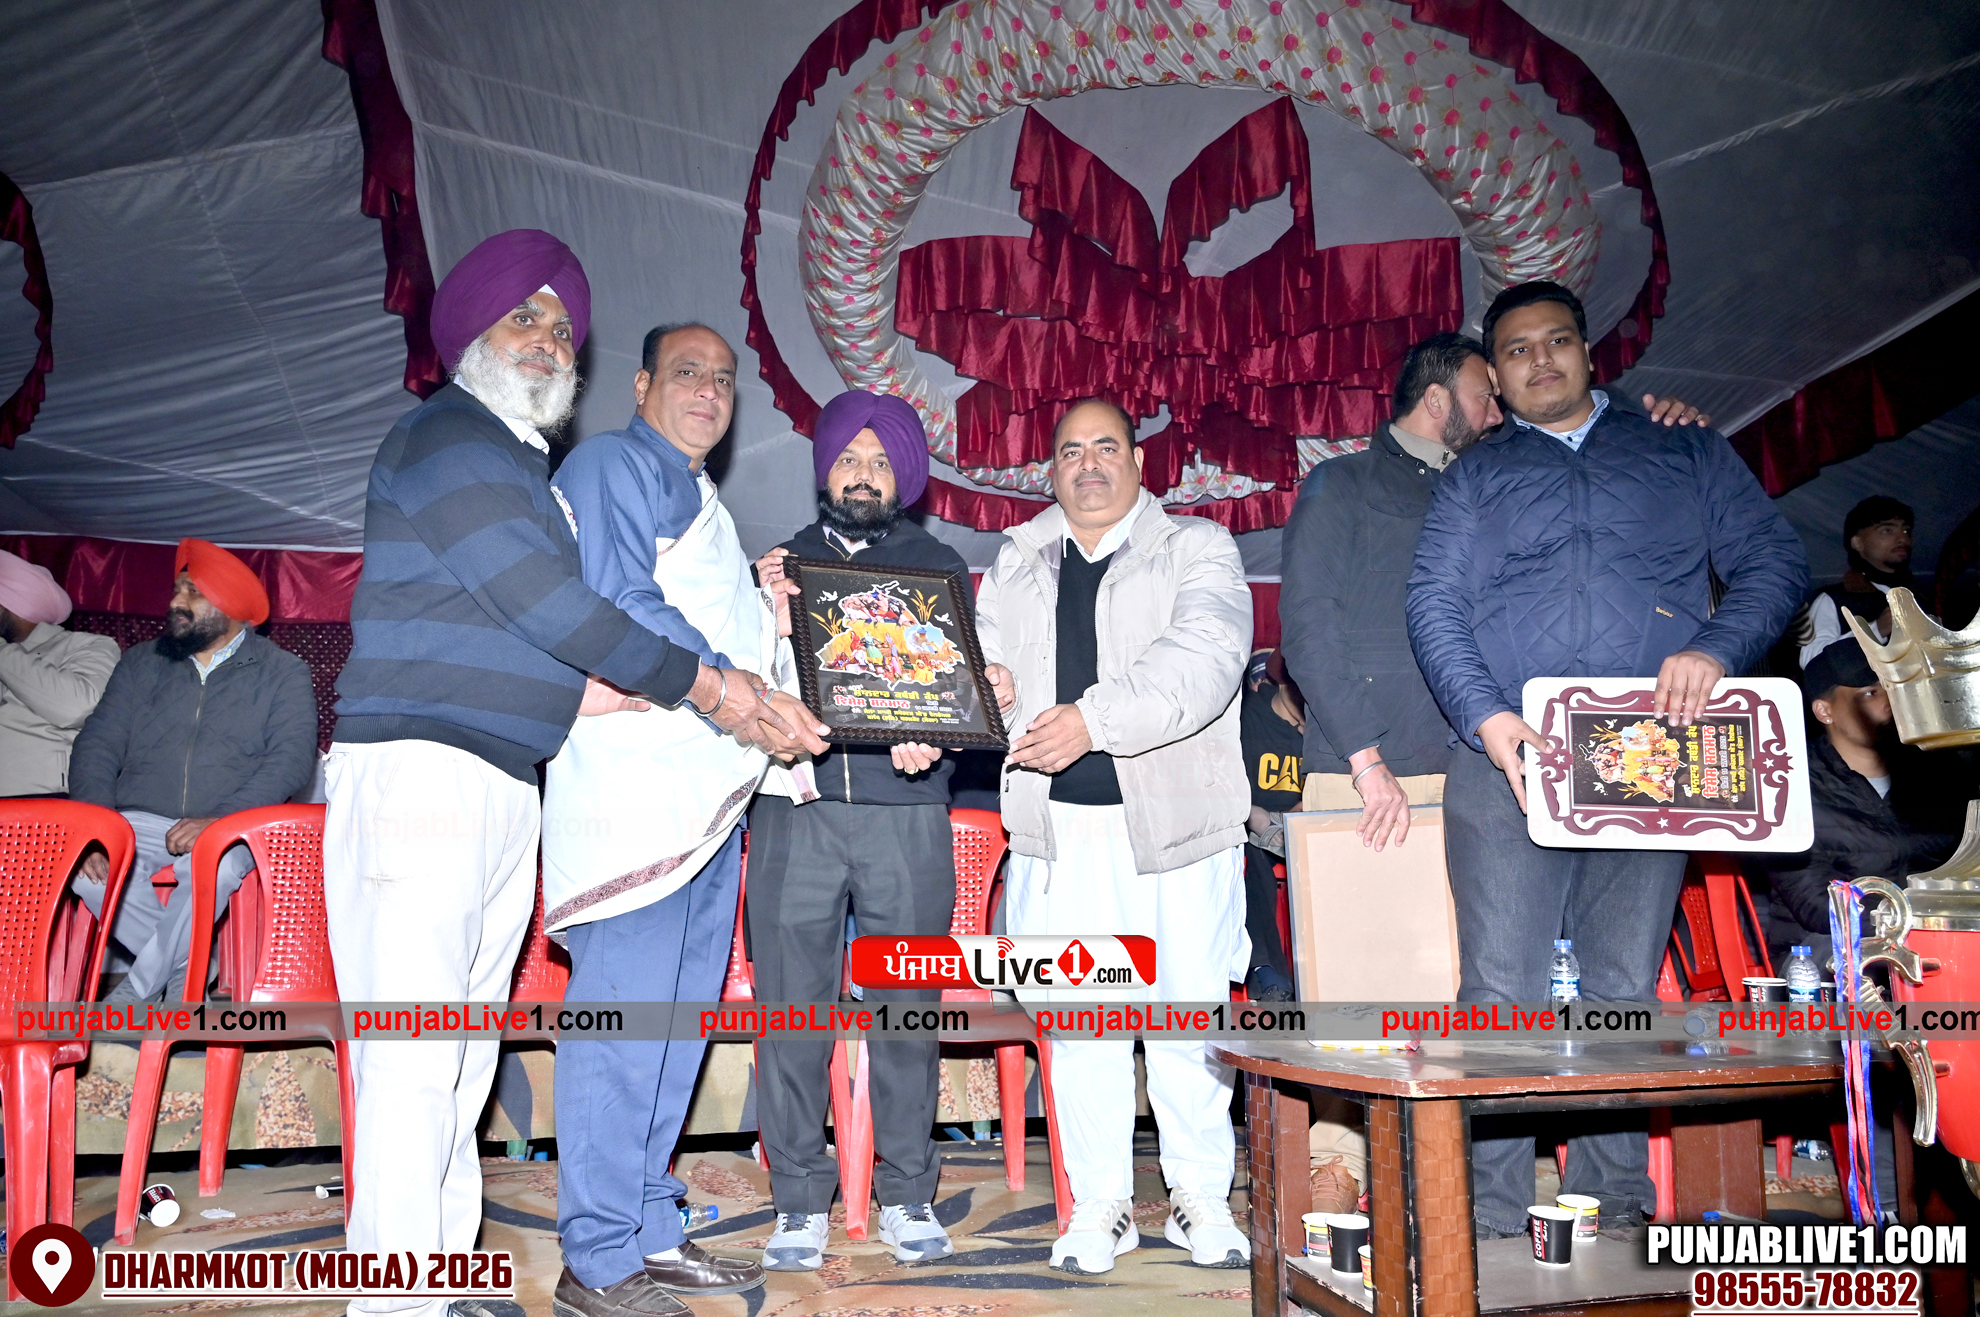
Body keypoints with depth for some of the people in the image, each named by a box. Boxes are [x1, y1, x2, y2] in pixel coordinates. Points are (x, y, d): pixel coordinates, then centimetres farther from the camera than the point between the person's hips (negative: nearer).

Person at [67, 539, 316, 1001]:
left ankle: (135, 993, -17)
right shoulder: (141, 663, 17)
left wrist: (218, 819, -24)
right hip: (138, 821, 4)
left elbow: (292, 757, -9)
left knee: (215, 868, -37)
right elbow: (98, 742, 8)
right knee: (84, 866, -28)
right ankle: (190, 969, -11)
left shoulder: (282, 673, 4)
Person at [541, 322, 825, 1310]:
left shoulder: (697, 502, 29)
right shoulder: (614, 465, 0)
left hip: (705, 786, 10)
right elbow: (621, 603, -15)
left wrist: (766, 609, 13)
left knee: (676, 1011, 11)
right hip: (634, 776, -9)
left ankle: (647, 1230, 20)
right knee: (624, 1009, -8)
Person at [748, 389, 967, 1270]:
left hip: (906, 810, -1)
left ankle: (906, 1194, 17)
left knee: (904, 1006, 3)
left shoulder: (938, 567, 14)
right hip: (794, 808, 1)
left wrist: (929, 741, -15)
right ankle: (801, 1201, 14)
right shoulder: (782, 562, 17)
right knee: (790, 1008, 1)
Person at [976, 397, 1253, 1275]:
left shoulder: (1197, 548, 5)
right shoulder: (1016, 562, 19)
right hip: (1060, 823, 3)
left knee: (1189, 1008, 2)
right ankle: (1100, 1205, 17)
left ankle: (1200, 1197, 19)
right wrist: (981, 675, -6)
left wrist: (1096, 718, -22)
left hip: (1176, 818, -2)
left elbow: (1202, 657, -11)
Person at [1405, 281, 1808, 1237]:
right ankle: (1494, 1215, 3)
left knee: (1626, 987, 4)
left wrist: (1716, 648, -10)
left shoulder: (1684, 451, 19)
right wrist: (1485, 716, -13)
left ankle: (1616, 1205, 15)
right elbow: (1434, 605, 4)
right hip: (1507, 758, -1)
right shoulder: (1474, 475, 16)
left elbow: (1773, 561, 11)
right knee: (1501, 991, -4)